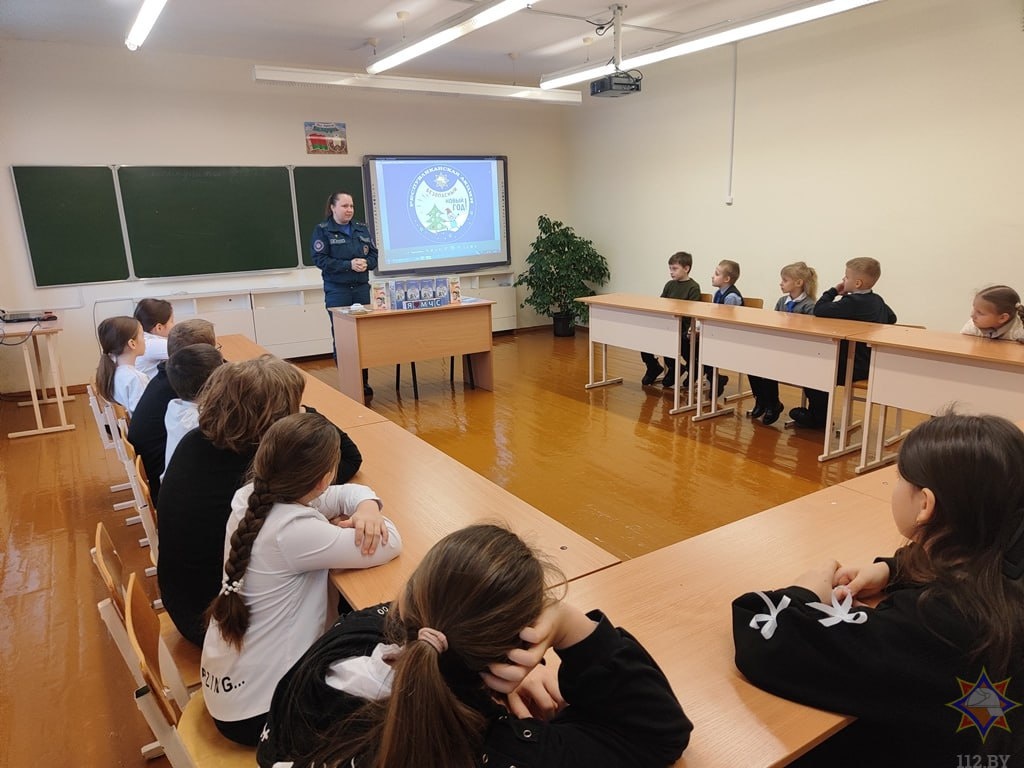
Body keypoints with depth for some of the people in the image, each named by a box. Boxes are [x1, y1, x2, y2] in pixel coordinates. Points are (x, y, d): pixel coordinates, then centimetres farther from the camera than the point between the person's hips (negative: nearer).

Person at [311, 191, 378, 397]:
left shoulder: (361, 229, 13)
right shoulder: (322, 230, -1)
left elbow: (373, 255, 12)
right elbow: (320, 259, -10)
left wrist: (366, 263, -11)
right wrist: (349, 265, -18)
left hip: (362, 287, 4)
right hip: (337, 290, -4)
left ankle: (363, 382, 13)